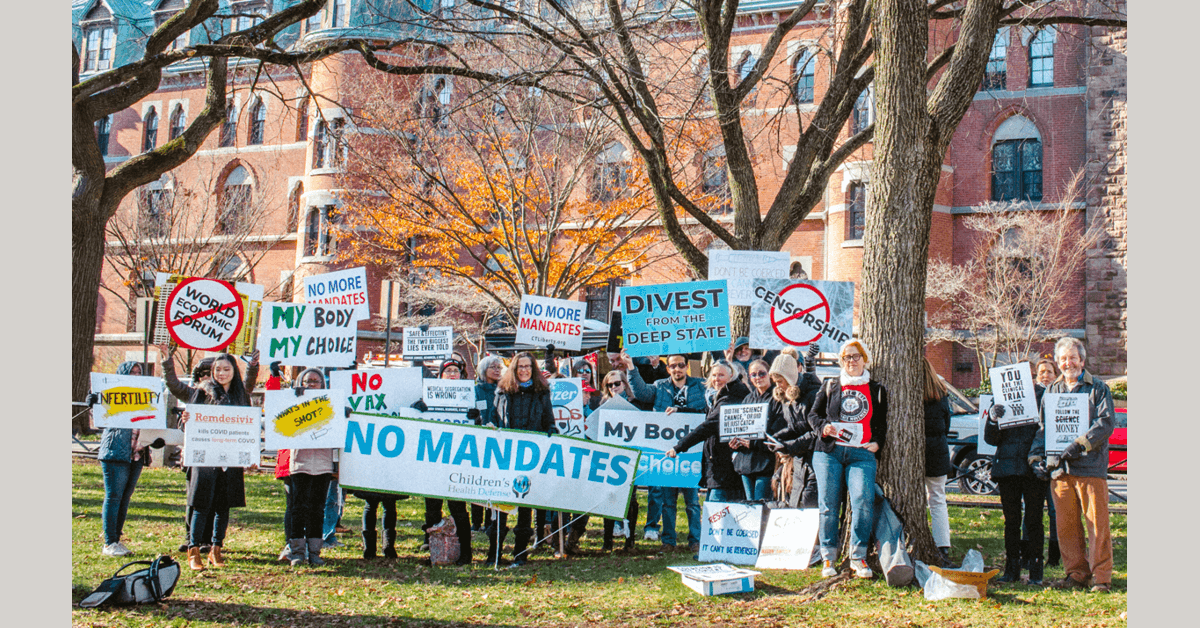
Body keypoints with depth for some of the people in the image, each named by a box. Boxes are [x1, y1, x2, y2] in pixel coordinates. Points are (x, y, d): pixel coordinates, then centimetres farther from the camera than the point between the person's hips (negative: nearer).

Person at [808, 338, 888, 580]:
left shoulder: (877, 390, 18)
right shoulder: (830, 387, 17)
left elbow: (882, 423, 22)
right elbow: (813, 414, 18)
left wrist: (878, 442, 4)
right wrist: (823, 426, -2)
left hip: (862, 453, 0)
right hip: (829, 451, 1)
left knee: (863, 500, -18)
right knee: (828, 503, -5)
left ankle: (858, 557, -10)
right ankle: (828, 557, 3)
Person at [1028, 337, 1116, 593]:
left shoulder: (1098, 388, 5)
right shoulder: (1052, 391, 18)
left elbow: (1106, 422, -7)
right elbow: (1042, 427, 21)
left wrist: (1079, 445, -17)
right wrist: (1036, 455, 7)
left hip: (1090, 466, -4)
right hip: (1058, 469, 4)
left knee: (1097, 523, -3)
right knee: (1066, 525, 5)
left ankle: (1101, 576, 5)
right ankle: (1076, 573, 14)